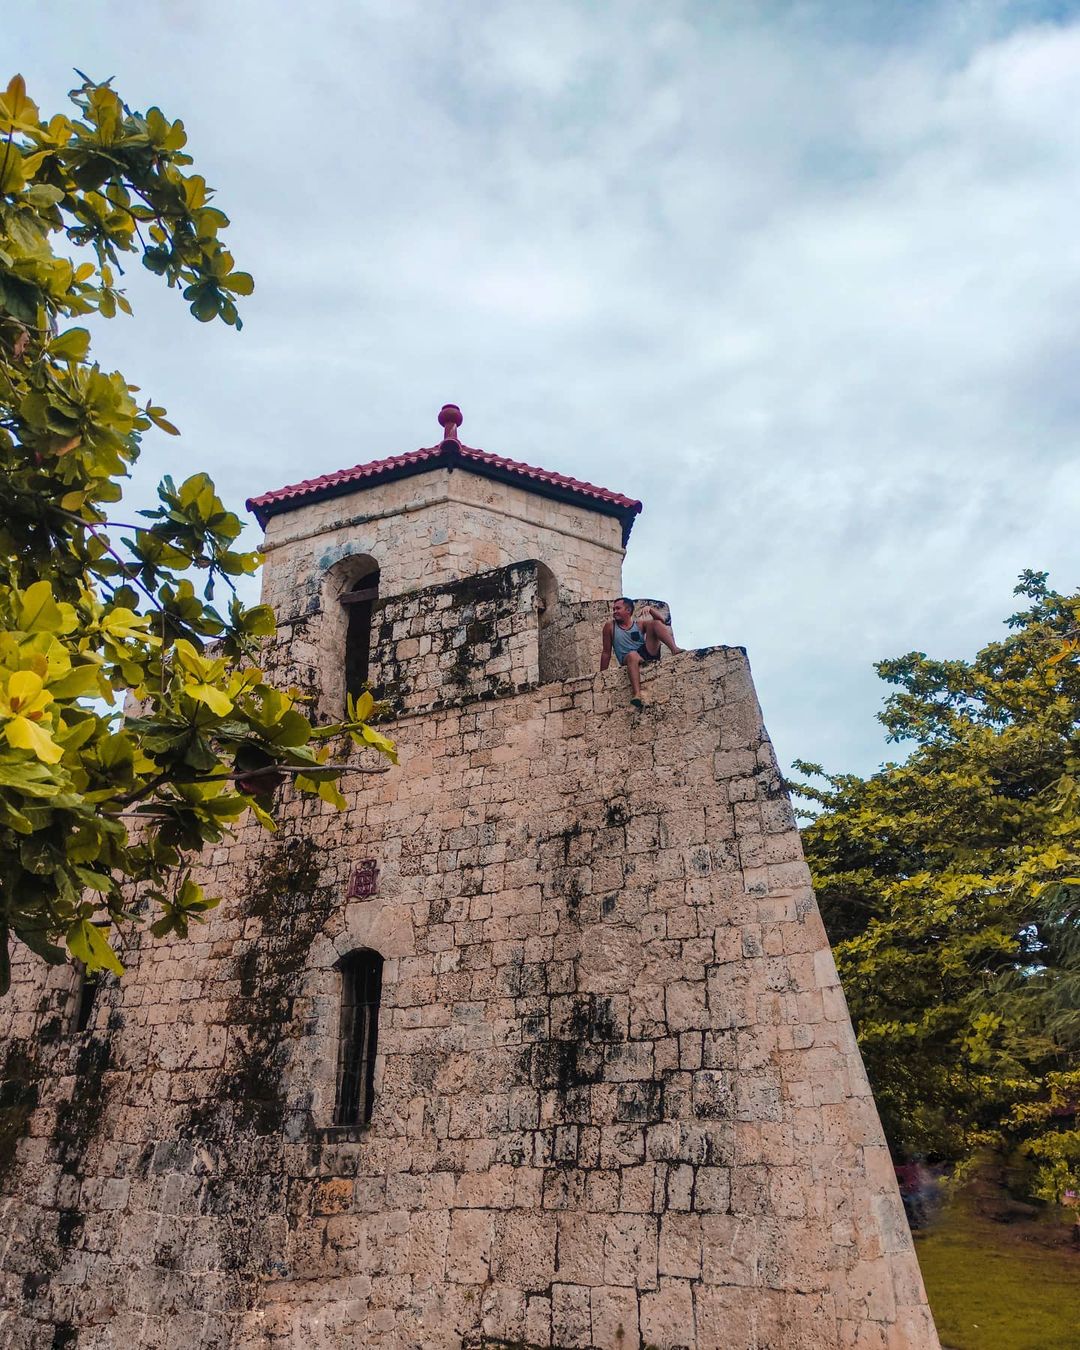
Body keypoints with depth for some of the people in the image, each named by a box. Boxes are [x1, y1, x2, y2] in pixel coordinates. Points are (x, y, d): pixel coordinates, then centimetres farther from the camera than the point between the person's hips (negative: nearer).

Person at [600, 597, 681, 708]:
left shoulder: (640, 624, 17)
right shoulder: (610, 626, 10)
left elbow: (661, 620, 4)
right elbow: (606, 653, 9)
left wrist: (650, 609, -11)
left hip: (648, 654, 3)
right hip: (628, 660, -3)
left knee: (655, 623, -9)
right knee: (632, 655, -41)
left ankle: (675, 650, -29)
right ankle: (636, 694, -58)